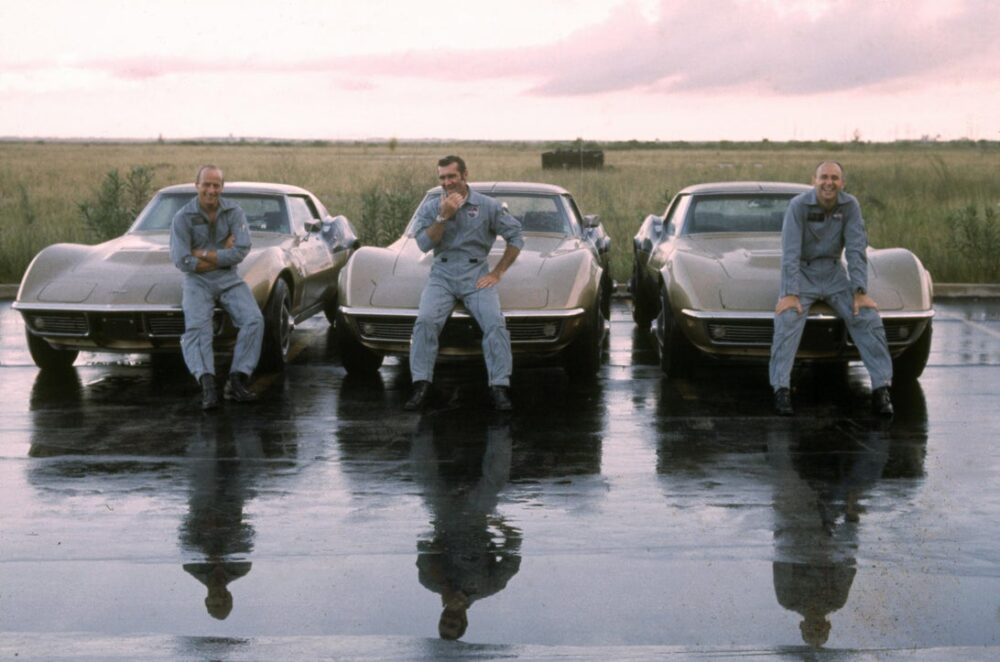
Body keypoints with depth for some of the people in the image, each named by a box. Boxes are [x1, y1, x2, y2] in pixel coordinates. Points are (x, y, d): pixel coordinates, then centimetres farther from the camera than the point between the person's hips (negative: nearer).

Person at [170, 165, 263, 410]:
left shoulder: (234, 212, -3)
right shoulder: (183, 217, -8)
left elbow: (241, 252, -14)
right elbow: (182, 261, -16)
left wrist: (203, 254, -16)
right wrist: (222, 254, -13)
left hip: (229, 279, 2)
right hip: (197, 281, -2)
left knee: (254, 319, -22)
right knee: (197, 326, -30)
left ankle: (236, 381, -21)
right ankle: (207, 384, -41)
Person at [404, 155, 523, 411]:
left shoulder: (488, 206, 2)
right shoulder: (430, 207, 7)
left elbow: (515, 237, 5)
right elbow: (424, 243, -5)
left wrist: (497, 273, -1)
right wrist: (444, 216, -15)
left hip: (477, 275, -1)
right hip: (442, 275, 1)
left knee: (495, 322, -25)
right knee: (425, 320, -26)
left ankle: (500, 388, -22)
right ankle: (421, 387, -24)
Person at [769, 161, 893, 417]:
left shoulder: (850, 205, -7)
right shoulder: (799, 205, -15)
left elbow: (856, 249, -9)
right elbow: (790, 252, -19)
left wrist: (860, 291, -18)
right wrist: (790, 294, -27)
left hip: (834, 273, 3)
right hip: (802, 273, -3)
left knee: (868, 317, -16)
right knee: (787, 319, -28)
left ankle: (881, 388, -13)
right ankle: (781, 389, -29)